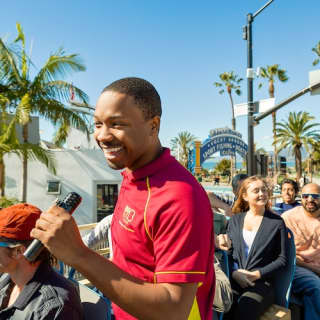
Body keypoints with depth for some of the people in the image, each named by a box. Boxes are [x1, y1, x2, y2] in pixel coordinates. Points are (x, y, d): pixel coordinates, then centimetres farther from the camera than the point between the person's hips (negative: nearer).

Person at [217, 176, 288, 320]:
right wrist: (234, 273, -7)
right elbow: (228, 251, 11)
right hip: (234, 281, 2)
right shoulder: (235, 220, 12)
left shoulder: (277, 222, 4)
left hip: (262, 282, -1)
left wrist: (257, 274, -8)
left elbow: (282, 259, 3)